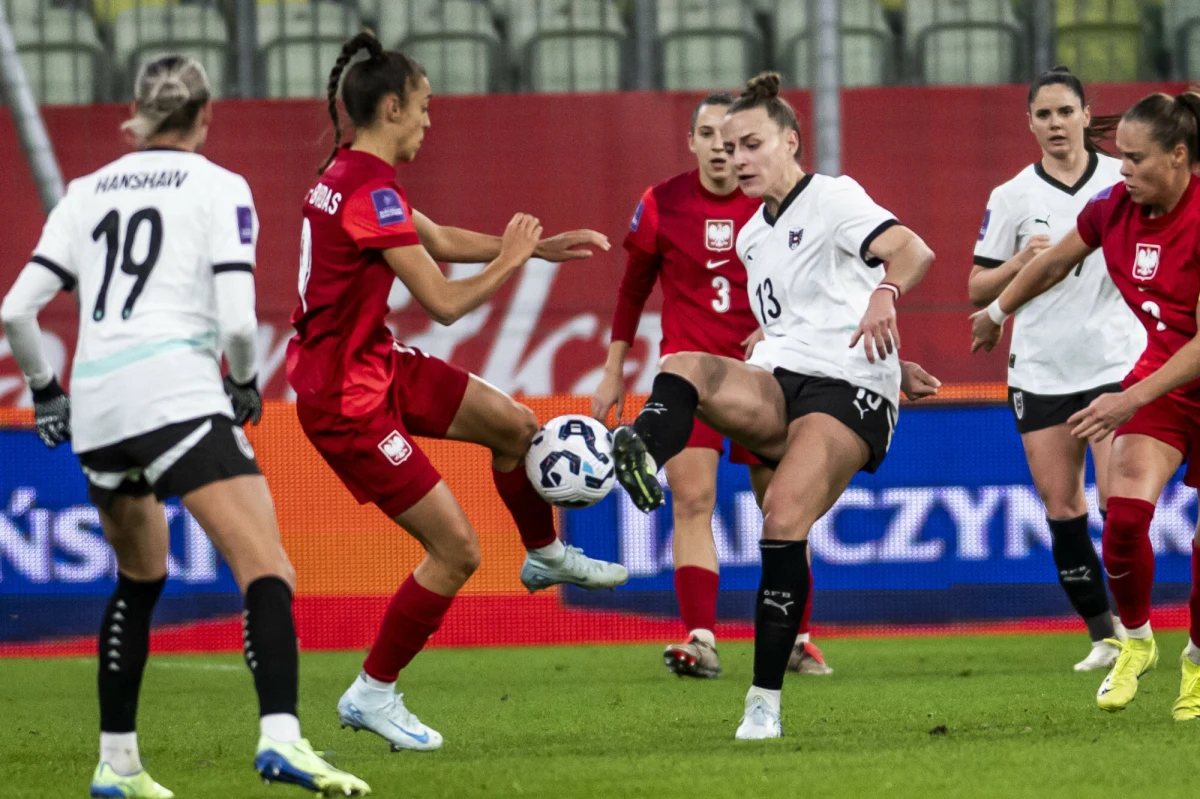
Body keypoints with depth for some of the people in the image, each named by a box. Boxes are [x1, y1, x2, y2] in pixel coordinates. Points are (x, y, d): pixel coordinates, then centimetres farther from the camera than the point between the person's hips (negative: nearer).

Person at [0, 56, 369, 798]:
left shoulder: (87, 193, 18)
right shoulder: (219, 188, 5)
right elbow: (237, 320, -6)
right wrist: (245, 383, 12)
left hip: (95, 406, 6)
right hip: (176, 393, -6)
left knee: (140, 579, 27)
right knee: (268, 570, -14)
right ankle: (281, 737, -37)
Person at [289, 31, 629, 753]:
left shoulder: (349, 174, 7)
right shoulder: (373, 192, -24)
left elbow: (442, 240, 19)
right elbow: (444, 303, -22)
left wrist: (540, 246, 17)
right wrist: (511, 261, -6)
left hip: (376, 363, 10)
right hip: (347, 399, -10)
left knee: (513, 424, 19)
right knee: (457, 550, -4)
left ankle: (546, 555, 43)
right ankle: (373, 695, 8)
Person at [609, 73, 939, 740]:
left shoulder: (832, 198, 0)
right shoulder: (752, 238, 23)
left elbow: (914, 252, -16)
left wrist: (885, 292, -39)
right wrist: (893, 370, 30)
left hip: (847, 390, -7)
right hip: (776, 390, 7)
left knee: (784, 522, -24)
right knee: (684, 367, -23)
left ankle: (766, 702, -20)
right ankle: (644, 461, -56)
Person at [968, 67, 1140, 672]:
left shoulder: (1125, 180, 1)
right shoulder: (1012, 198, 2)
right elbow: (977, 290, 5)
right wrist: (1019, 263, -13)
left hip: (1116, 361, -2)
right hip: (1040, 369, 2)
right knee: (1061, 509, 1)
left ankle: (1136, 627, -6)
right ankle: (1101, 634, 12)